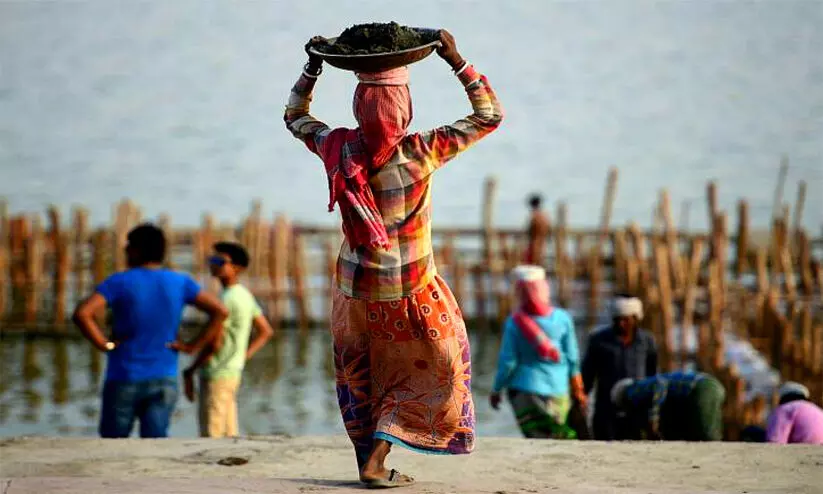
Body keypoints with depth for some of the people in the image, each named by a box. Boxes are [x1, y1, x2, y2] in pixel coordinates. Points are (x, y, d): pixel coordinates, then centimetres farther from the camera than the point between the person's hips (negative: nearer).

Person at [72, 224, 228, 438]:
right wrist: (193, 346, -1)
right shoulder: (181, 283, 4)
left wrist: (105, 345, -8)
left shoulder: (119, 282, -6)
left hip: (123, 381, -3)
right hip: (164, 381, 3)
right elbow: (219, 311, -2)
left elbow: (82, 314, -19)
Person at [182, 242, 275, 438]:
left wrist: (189, 371, -10)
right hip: (233, 372, 10)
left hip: (217, 376, -10)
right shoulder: (245, 295, 12)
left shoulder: (228, 299, -16)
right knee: (229, 435, 12)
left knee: (211, 436, -9)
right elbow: (266, 332, 20)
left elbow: (214, 344, -20)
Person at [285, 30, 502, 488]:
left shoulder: (339, 148, -12)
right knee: (433, 370, 15)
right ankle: (377, 462, 6)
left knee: (360, 373, 24)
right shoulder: (420, 153, -22)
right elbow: (489, 115, -12)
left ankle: (367, 460, 26)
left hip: (355, 289, 3)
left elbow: (295, 116, 10)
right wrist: (458, 62, -15)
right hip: (412, 293, -3)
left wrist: (312, 68, 10)